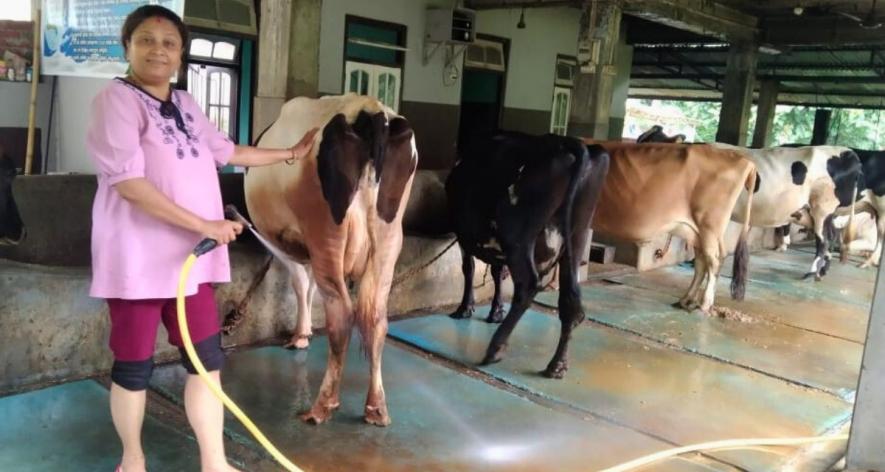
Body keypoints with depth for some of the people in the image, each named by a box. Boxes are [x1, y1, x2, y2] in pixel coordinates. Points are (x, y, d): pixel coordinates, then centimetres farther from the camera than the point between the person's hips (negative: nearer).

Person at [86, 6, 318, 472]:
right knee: (134, 365, 8)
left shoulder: (185, 104, 12)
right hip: (137, 258, -7)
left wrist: (290, 154, 32)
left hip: (191, 256, 7)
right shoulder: (116, 99, -11)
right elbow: (129, 182, -21)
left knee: (207, 360, 8)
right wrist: (205, 225, -21)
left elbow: (226, 152, 27)